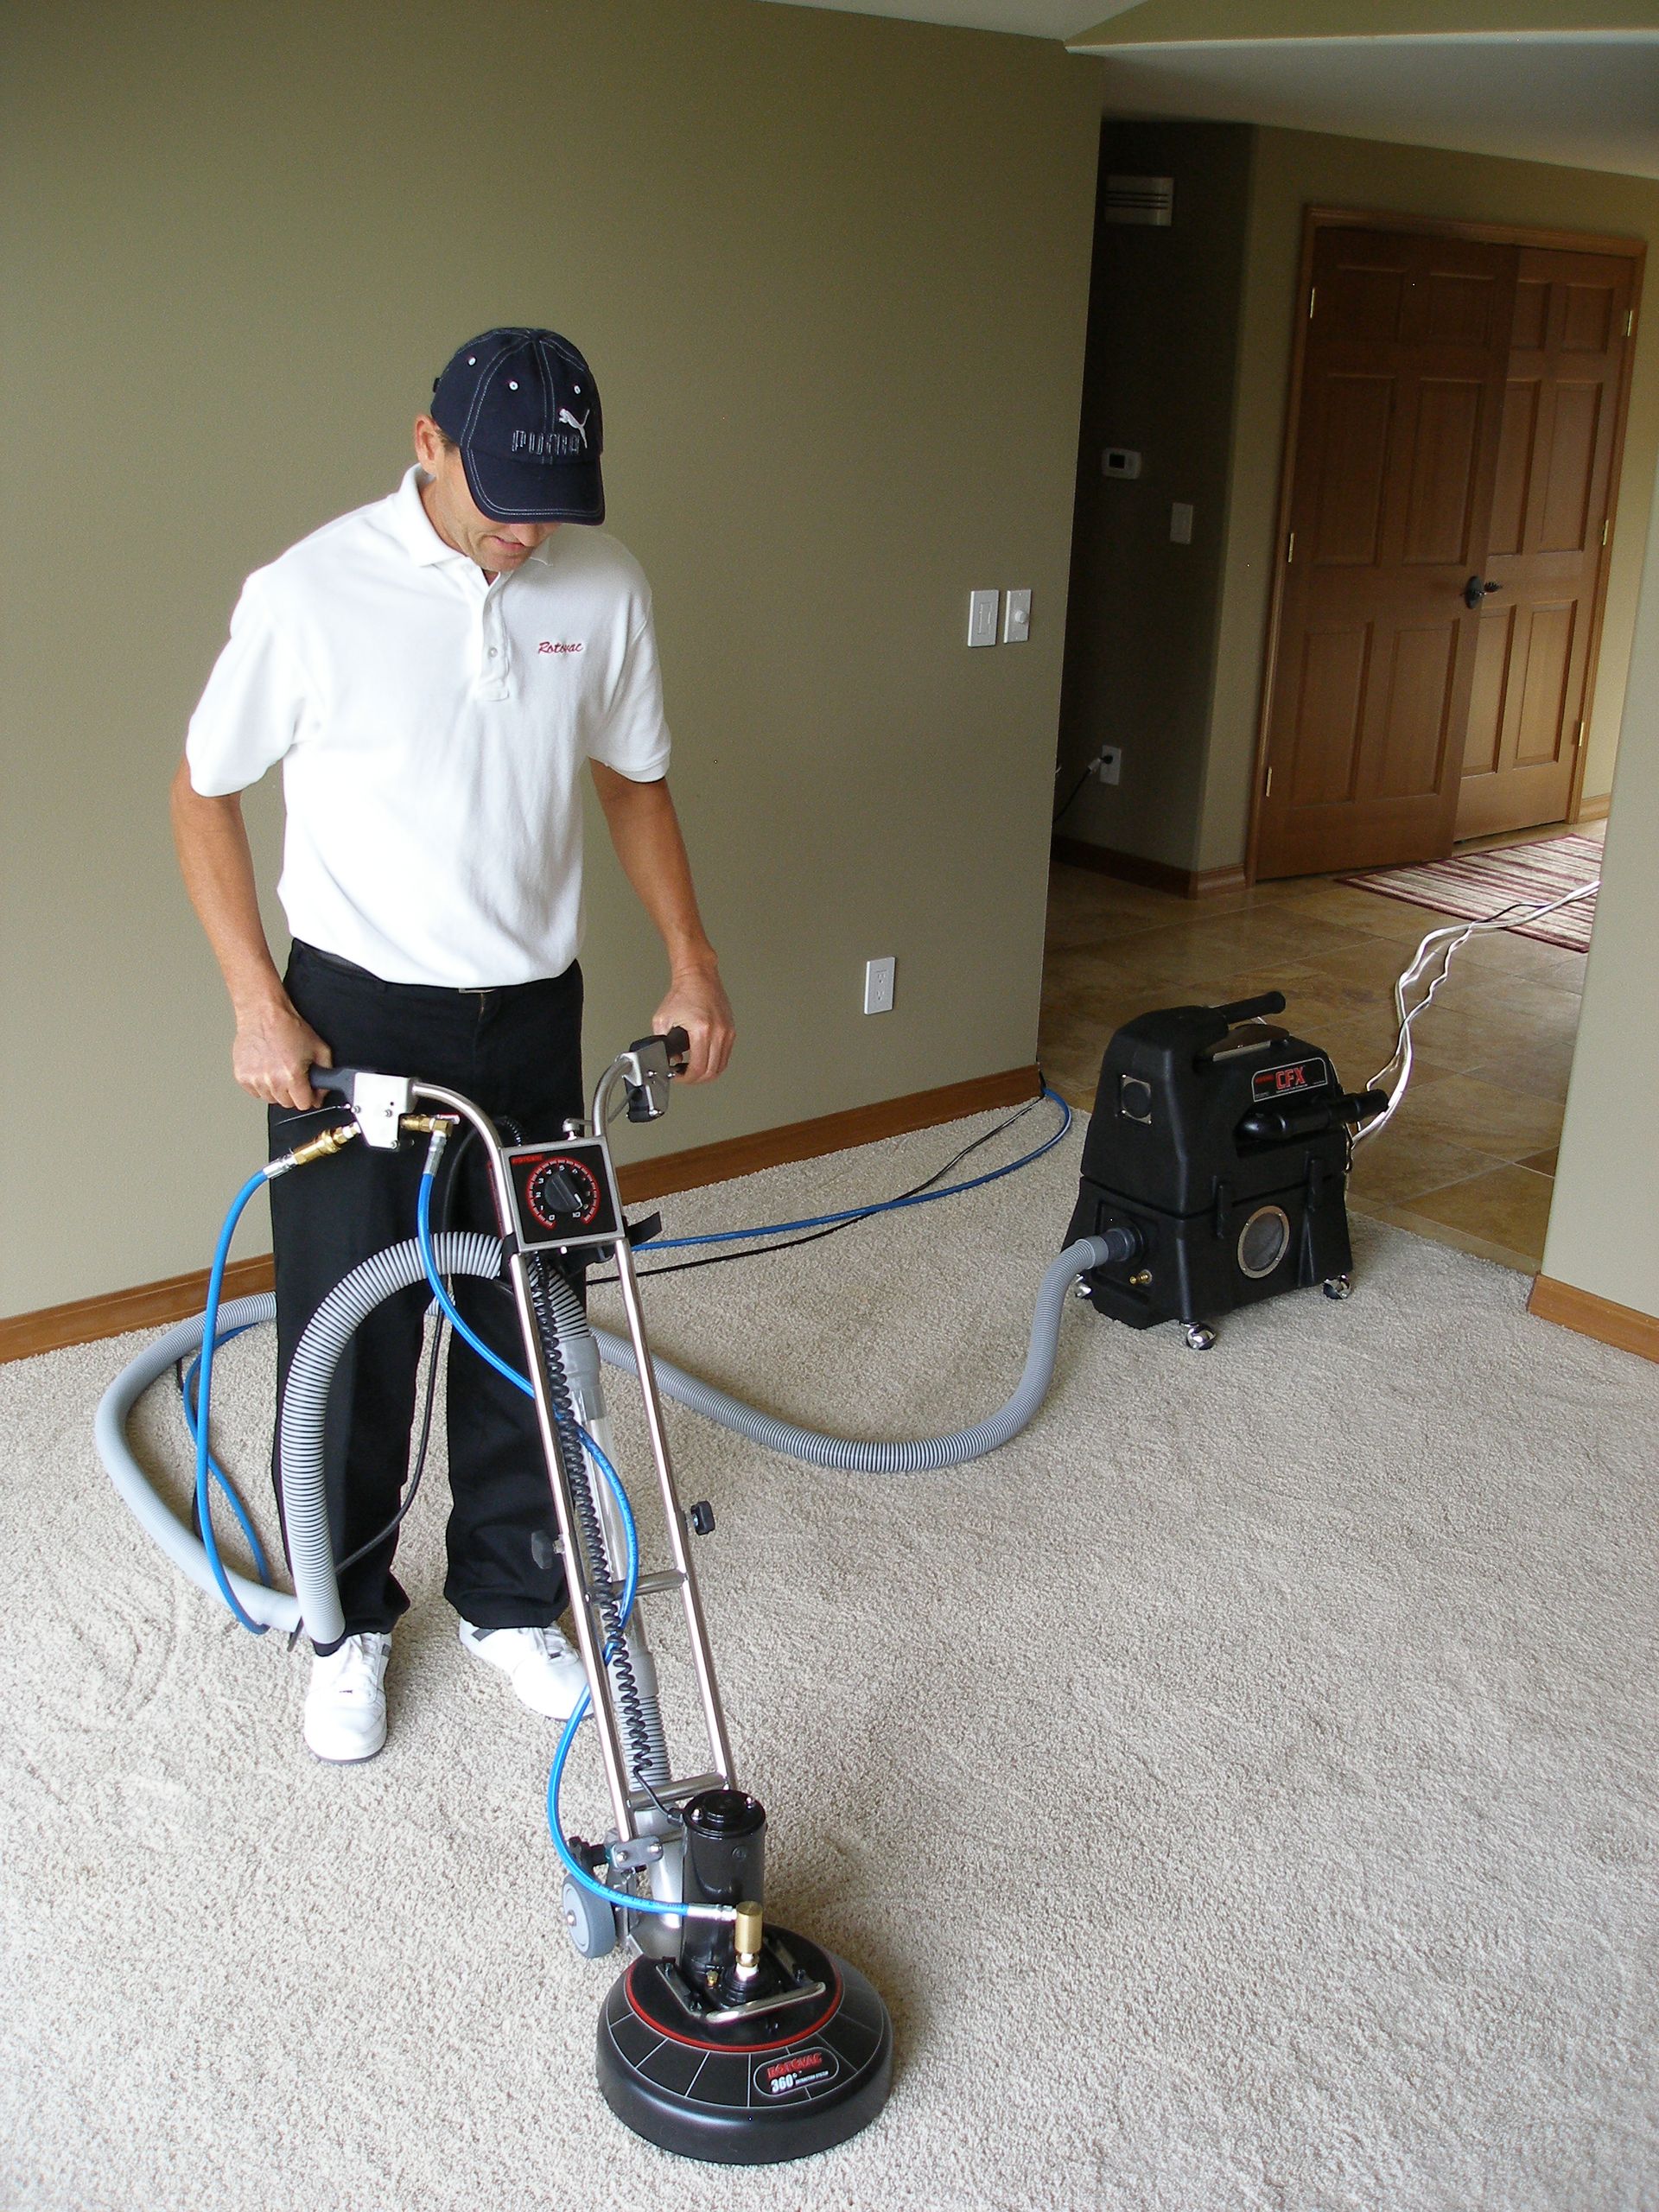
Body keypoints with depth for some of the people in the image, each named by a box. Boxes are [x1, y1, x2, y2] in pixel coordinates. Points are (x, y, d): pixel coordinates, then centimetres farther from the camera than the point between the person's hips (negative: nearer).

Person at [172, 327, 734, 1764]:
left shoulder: (605, 587, -4)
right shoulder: (311, 592, -15)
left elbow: (635, 781, 10)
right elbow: (203, 792, -4)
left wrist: (693, 963, 3)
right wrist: (258, 1004, -10)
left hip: (530, 1015, 3)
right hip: (352, 1017, -3)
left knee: (525, 1328, 12)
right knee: (348, 1336, 6)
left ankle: (510, 1599, 32)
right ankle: (349, 1622, 27)